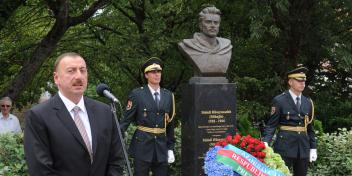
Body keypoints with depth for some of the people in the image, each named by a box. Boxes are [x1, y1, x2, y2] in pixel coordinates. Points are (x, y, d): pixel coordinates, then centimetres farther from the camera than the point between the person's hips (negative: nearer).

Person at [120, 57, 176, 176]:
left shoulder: (168, 95, 8)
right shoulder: (137, 94, -4)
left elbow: (170, 123, 11)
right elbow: (126, 119, -6)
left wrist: (170, 148, 10)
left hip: (162, 146, 4)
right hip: (142, 145, -4)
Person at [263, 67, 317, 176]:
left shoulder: (308, 103, 11)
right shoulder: (279, 101, -4)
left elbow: (310, 127, 15)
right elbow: (271, 125, -7)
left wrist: (313, 148, 10)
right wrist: (266, 142, -23)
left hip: (303, 147, 5)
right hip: (285, 146, -5)